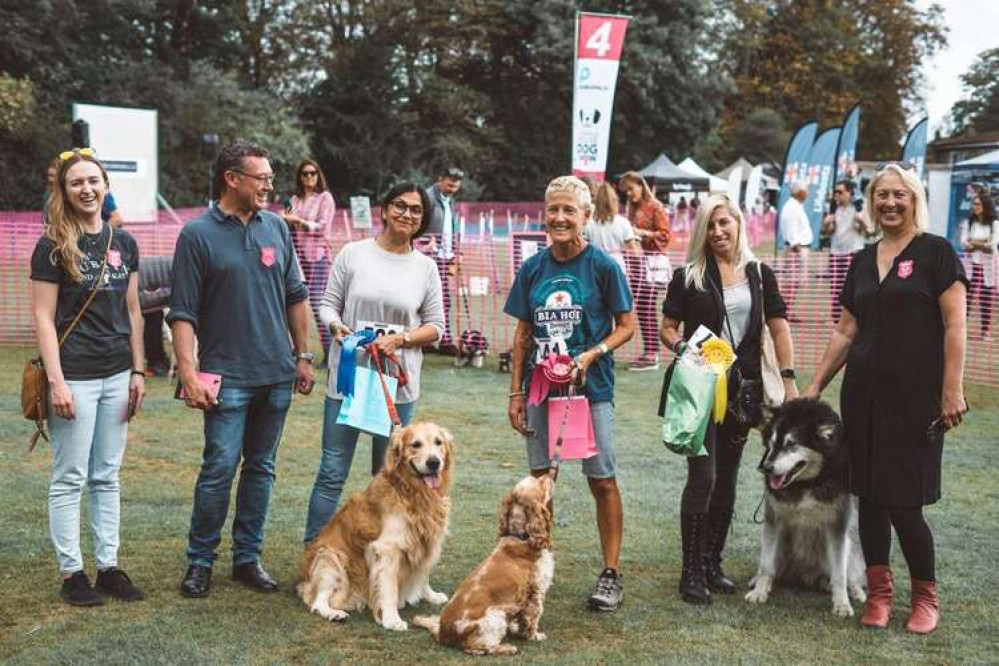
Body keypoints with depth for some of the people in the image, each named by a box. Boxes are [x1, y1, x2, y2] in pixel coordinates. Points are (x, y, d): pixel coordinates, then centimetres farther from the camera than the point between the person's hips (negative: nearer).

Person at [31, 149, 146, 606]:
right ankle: (72, 573, 11)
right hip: (75, 376, -5)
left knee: (107, 478, 11)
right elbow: (44, 318, -9)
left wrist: (138, 372, 10)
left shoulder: (124, 244, 8)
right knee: (70, 479, 2)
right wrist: (56, 381, -14)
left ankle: (108, 567, 19)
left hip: (117, 376, 5)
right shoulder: (53, 248, -7)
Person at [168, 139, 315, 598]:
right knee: (219, 469, -5)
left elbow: (296, 297, 15)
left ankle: (248, 557, 20)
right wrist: (188, 375, -15)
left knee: (260, 468, 10)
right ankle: (200, 561, 9)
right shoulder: (198, 234, -5)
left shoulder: (276, 227, 9)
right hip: (227, 375, -5)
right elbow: (182, 314, -7)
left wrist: (303, 356, 12)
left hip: (277, 373, 5)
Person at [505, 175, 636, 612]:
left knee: (602, 481, 1)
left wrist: (592, 354, -18)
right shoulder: (533, 268, 4)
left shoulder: (602, 266, -6)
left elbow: (626, 326, -2)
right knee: (539, 479, 10)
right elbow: (523, 334, 9)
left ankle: (611, 575, 9)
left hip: (591, 387, -4)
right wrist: (515, 393, 6)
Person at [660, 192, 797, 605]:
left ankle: (712, 563, 21)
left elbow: (779, 328, 6)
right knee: (703, 475, -11)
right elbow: (667, 327, 3)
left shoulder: (760, 275, 8)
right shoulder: (688, 277, 0)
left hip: (742, 386, 4)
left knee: (727, 478, 10)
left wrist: (788, 380, -2)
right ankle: (691, 572, -3)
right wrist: (680, 346, -18)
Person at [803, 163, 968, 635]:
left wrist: (952, 389, -15)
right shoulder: (863, 261, 13)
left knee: (904, 503, -4)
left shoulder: (936, 251, -3)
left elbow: (954, 325, -9)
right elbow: (846, 331, 16)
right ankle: (879, 592, 19)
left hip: (915, 397, -5)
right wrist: (816, 385, 13)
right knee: (869, 497, 7)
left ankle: (925, 596, 16)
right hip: (864, 393, 5)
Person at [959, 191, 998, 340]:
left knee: (987, 299, 1)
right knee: (966, 296, -7)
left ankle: (986, 330, 6)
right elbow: (964, 244, -2)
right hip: (972, 263, 0)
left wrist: (974, 243, -5)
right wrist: (984, 244, -13)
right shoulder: (968, 223, 7)